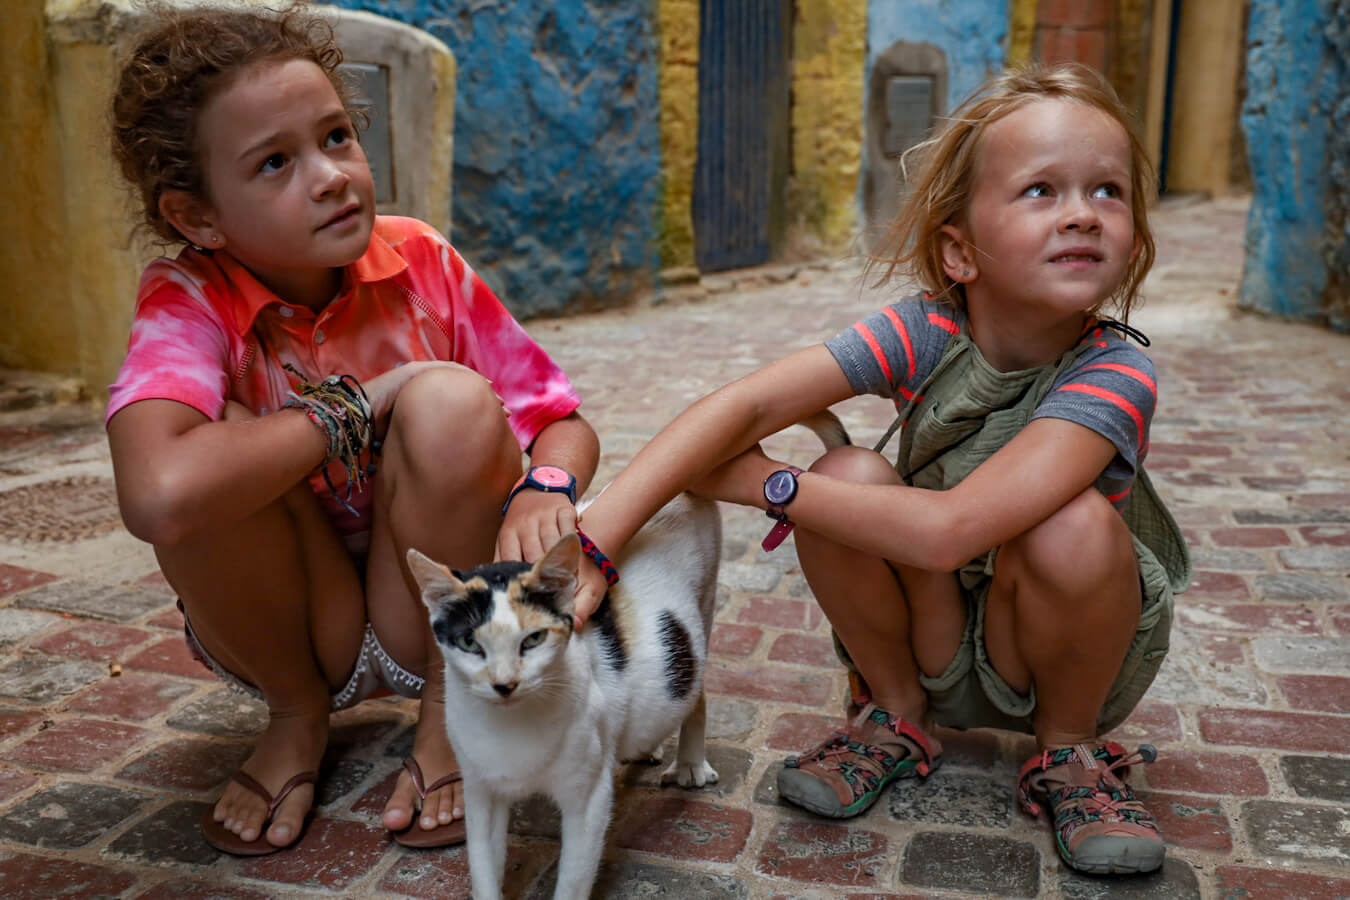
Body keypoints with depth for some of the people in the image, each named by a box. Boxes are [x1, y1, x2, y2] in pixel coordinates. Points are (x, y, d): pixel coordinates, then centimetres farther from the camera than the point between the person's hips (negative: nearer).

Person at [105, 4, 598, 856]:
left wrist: (545, 489, -31)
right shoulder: (188, 302, -19)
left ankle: (450, 707, -2)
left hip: (435, 608, 1)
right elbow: (159, 498, -41)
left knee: (454, 404, -26)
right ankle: (298, 717, 1)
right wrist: (359, 404, -28)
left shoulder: (421, 263, -11)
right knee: (223, 442, -29)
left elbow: (567, 424, -7)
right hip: (291, 627, -1)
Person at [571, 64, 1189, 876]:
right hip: (937, 646, 3)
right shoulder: (926, 334, -19)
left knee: (1074, 524, -34)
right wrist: (596, 537, -39)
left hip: (1061, 649, -2)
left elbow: (950, 528, -42)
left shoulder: (1116, 375, -29)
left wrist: (764, 483, -31)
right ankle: (898, 718, 2)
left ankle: (1069, 749, -3)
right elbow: (745, 407, -28)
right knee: (849, 477, -25)